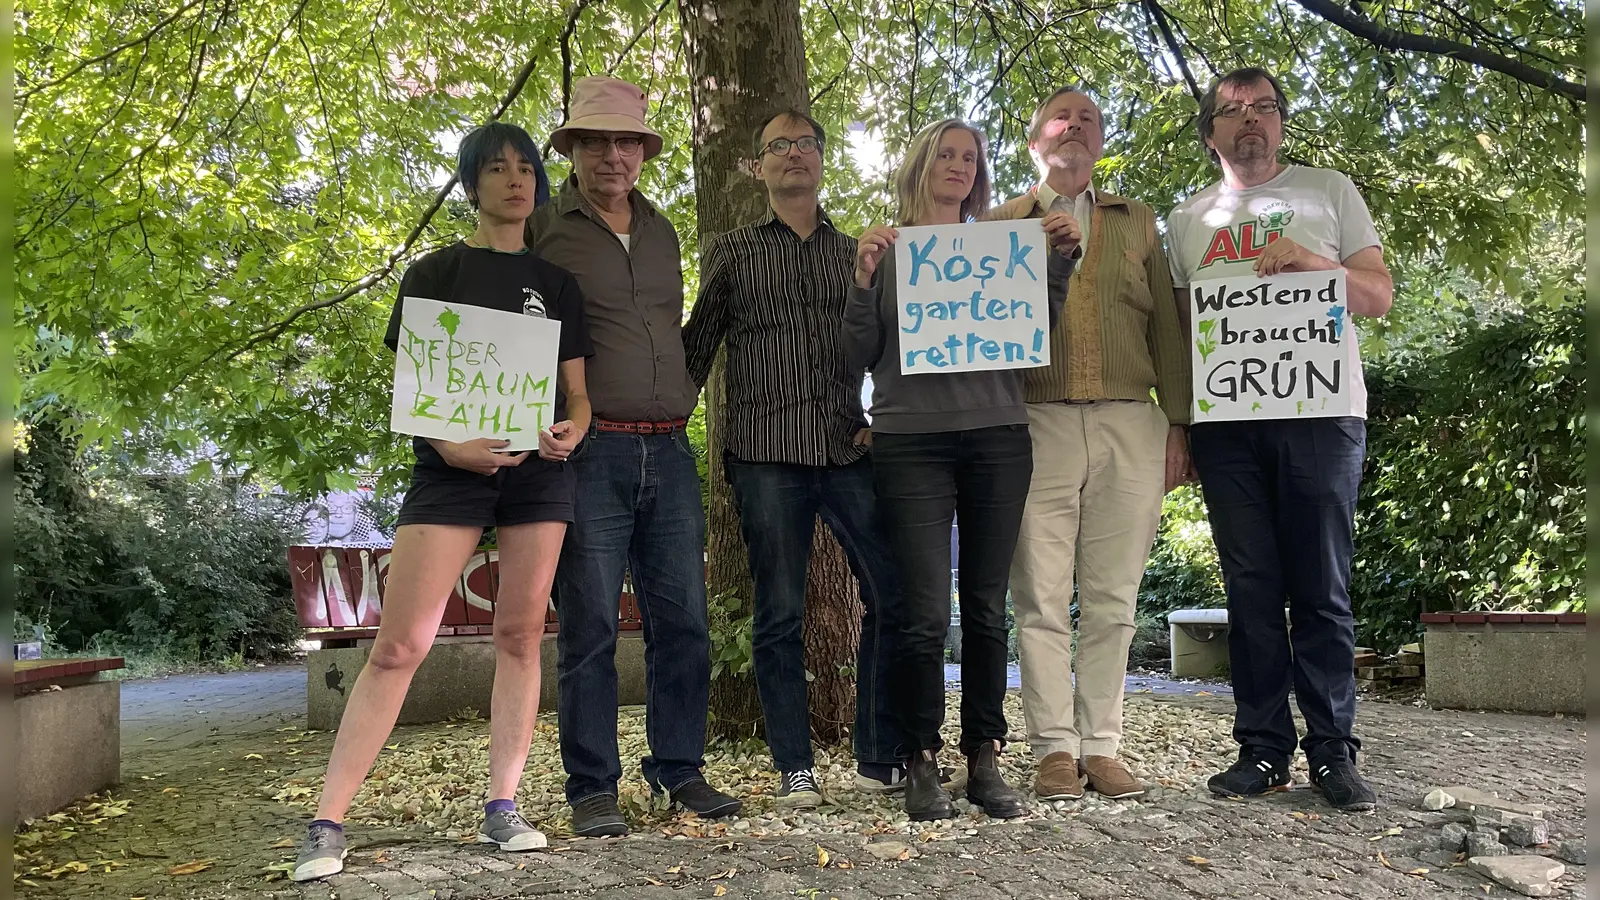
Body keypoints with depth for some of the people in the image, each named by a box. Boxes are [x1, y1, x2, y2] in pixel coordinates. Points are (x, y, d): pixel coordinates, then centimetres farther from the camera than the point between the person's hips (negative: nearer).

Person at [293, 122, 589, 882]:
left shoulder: (555, 282, 14)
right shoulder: (434, 273, 7)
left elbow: (576, 389, 13)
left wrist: (572, 430, -10)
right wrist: (447, 445, -17)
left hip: (539, 469, 3)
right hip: (451, 468, -3)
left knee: (521, 634, 2)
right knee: (399, 644, -8)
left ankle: (502, 809, 11)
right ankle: (327, 824, -4)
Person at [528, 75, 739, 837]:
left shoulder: (661, 232, 18)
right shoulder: (542, 229, 1)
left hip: (668, 451, 5)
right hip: (589, 452, -5)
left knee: (682, 620, 6)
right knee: (590, 627, -1)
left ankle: (679, 769, 19)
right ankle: (593, 787, 10)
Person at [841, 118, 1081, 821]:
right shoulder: (886, 249, 10)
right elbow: (862, 356, 4)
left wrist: (1061, 261, 2)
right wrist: (864, 281, -9)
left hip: (997, 438, 2)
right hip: (911, 441, -2)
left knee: (987, 609, 5)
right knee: (924, 613, -5)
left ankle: (985, 760, 13)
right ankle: (922, 763, 6)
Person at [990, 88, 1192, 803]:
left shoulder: (1137, 223, 19)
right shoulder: (999, 224, 15)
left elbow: (1167, 327, 13)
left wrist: (1177, 424, 5)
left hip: (1128, 426, 2)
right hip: (1037, 425, -1)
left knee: (1112, 600, 3)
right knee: (1042, 600, -2)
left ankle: (1102, 745, 11)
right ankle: (1055, 749, 5)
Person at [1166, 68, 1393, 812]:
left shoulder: (1329, 192, 13)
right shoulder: (1187, 220, 18)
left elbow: (1380, 296, 8)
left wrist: (1312, 261, -11)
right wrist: (1176, 426, 6)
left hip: (1322, 414, -2)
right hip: (1226, 421, 2)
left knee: (1323, 589, -2)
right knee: (1251, 588, 3)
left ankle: (1333, 751, 5)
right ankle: (1263, 749, 9)